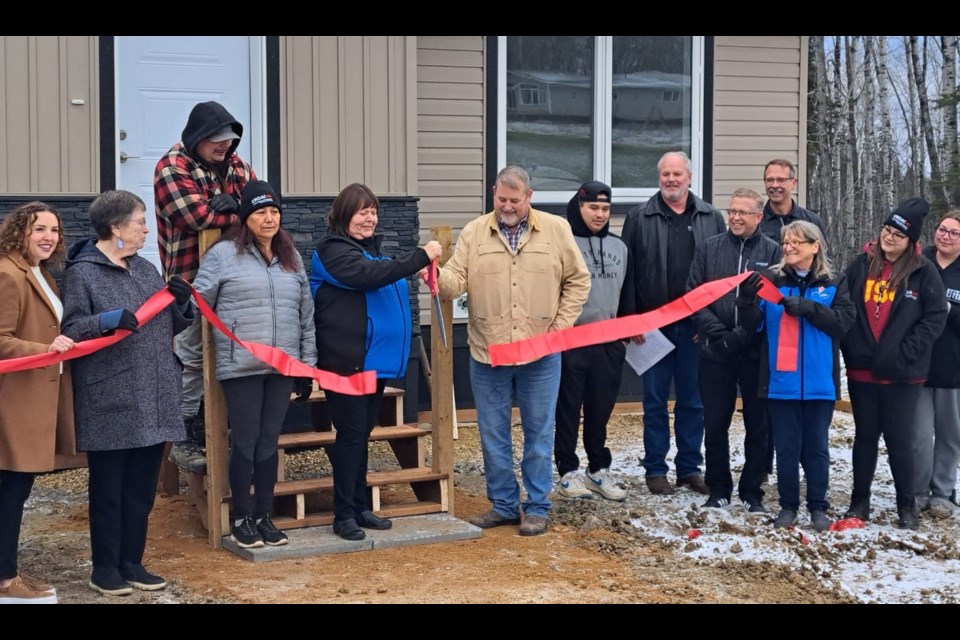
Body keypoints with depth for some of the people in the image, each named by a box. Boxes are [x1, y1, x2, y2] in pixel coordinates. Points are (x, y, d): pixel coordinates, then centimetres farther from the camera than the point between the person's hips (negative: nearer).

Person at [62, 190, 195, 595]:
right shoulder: (82, 272, -6)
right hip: (110, 403, -6)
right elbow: (71, 329, -12)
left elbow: (170, 327, 17)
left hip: (152, 401, 7)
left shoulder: (146, 269, 15)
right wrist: (109, 319, -25)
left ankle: (131, 563, 22)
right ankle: (105, 568, 14)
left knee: (142, 488, 11)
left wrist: (180, 303, -2)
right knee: (108, 489, 3)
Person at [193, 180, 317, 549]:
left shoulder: (291, 257, 13)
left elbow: (306, 313, 15)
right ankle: (242, 518, 14)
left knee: (269, 442, 10)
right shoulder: (223, 254, -3)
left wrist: (308, 364, 12)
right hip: (240, 367, -4)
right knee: (245, 442, 2)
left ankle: (264, 516, 19)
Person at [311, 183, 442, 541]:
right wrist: (421, 257, -28)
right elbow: (369, 275, -27)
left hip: (375, 358, 8)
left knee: (362, 433, 13)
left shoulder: (374, 248, 17)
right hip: (347, 360, -8)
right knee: (351, 434, -5)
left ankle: (360, 507, 20)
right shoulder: (334, 250, -10)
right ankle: (344, 515, 2)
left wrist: (415, 272, 12)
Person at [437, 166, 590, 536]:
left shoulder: (556, 229, 1)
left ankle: (537, 508, 18)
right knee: (493, 434, 9)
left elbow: (578, 280, 6)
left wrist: (563, 322, -3)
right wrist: (438, 277, -28)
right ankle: (503, 505, 23)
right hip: (488, 352, 1)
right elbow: (458, 280, -7)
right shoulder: (473, 233, 2)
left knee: (539, 432, 7)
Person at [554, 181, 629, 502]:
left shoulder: (619, 247, 14)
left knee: (600, 411, 11)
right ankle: (568, 473, 11)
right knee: (568, 411, 3)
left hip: (609, 343, 5)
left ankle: (599, 471, 21)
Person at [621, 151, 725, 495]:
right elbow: (628, 272, -1)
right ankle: (655, 469, 15)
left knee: (693, 400, 9)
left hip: (696, 324, 2)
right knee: (655, 400, 6)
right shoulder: (640, 218, 1)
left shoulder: (711, 218, 6)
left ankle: (690, 467, 20)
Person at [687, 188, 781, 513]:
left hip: (756, 352, -1)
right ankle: (718, 489, 21)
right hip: (715, 352, 1)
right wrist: (717, 333, -11)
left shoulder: (772, 251, 1)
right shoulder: (709, 248, 6)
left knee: (758, 425, 6)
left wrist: (742, 335, -16)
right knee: (715, 424, 7)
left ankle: (752, 492, 18)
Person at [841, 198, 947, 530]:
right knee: (865, 437, 13)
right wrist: (850, 348, -4)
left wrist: (906, 353, -13)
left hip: (902, 376, -3)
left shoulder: (923, 272, -4)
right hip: (861, 371, 3)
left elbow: (935, 317, -6)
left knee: (900, 441, 4)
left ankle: (907, 507, 17)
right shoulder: (861, 265, 4)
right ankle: (859, 502, 24)